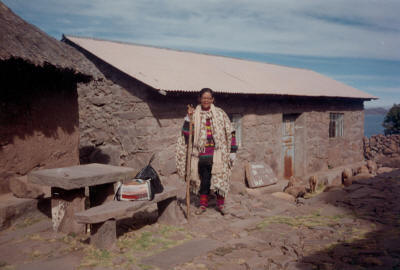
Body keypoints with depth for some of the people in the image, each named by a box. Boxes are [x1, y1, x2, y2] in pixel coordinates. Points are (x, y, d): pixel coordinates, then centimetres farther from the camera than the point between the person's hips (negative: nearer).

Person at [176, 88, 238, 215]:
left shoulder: (220, 114, 3)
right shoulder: (195, 114, 5)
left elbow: (230, 132, 6)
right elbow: (186, 134, -2)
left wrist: (233, 151, 3)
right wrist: (188, 118, -13)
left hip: (217, 153, -1)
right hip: (201, 153, 1)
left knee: (219, 178, 0)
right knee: (203, 179, 8)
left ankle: (220, 204, 16)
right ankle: (203, 204, 21)